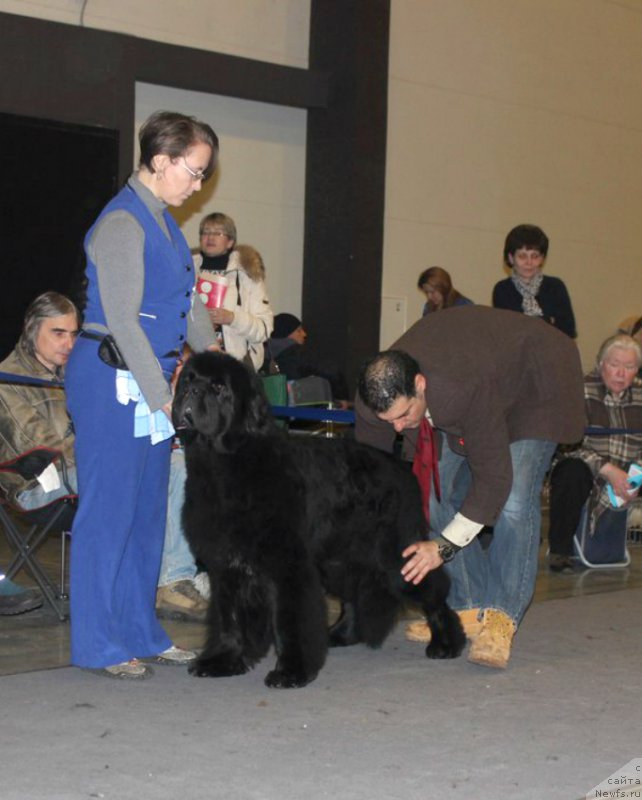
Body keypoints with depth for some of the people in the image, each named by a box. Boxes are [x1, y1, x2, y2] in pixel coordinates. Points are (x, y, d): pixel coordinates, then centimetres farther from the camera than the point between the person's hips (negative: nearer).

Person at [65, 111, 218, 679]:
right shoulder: (122, 222, -14)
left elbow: (187, 302, 21)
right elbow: (122, 321, -19)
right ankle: (99, 644, 6)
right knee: (108, 509, -3)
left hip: (153, 381, 9)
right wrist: (165, 397, -20)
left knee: (148, 510, 13)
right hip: (113, 382, -9)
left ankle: (141, 633, 22)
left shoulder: (162, 220, 14)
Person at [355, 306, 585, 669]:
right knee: (440, 492, -1)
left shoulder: (467, 389, -46)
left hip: (537, 384, -7)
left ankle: (500, 619, -17)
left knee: (514, 499, -22)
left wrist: (445, 546, -33)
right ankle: (469, 607, 8)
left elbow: (493, 477, -36)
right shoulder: (379, 394, -26)